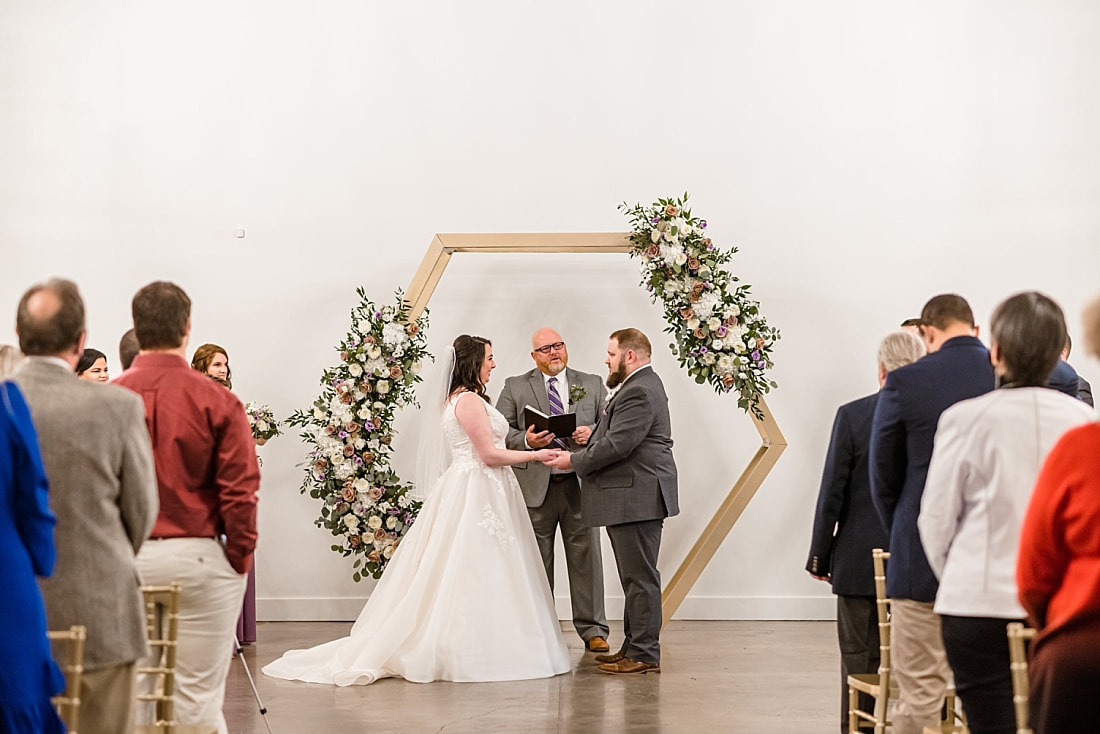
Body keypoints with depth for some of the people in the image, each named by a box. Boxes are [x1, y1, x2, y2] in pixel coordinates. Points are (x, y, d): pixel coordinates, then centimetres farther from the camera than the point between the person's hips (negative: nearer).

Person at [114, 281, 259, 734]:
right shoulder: (217, 402, -8)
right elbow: (240, 490, -9)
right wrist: (240, 560, 2)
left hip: (122, 560, 2)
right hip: (198, 558, -2)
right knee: (198, 697, 4)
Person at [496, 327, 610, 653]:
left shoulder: (592, 384, 13)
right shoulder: (515, 387, 8)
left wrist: (592, 433, -10)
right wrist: (525, 440, -15)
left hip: (580, 483, 1)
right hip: (536, 486, -1)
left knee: (586, 556, 1)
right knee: (537, 561, 5)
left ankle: (592, 630, 8)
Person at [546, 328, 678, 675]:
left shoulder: (639, 392, -17)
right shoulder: (640, 386, 19)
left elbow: (616, 445, -22)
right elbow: (614, 438, 21)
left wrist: (575, 461, -11)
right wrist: (586, 445, 8)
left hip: (637, 498, -11)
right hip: (633, 498, 11)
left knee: (640, 577, -6)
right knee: (636, 577, 15)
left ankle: (644, 654, -2)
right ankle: (634, 646, 22)